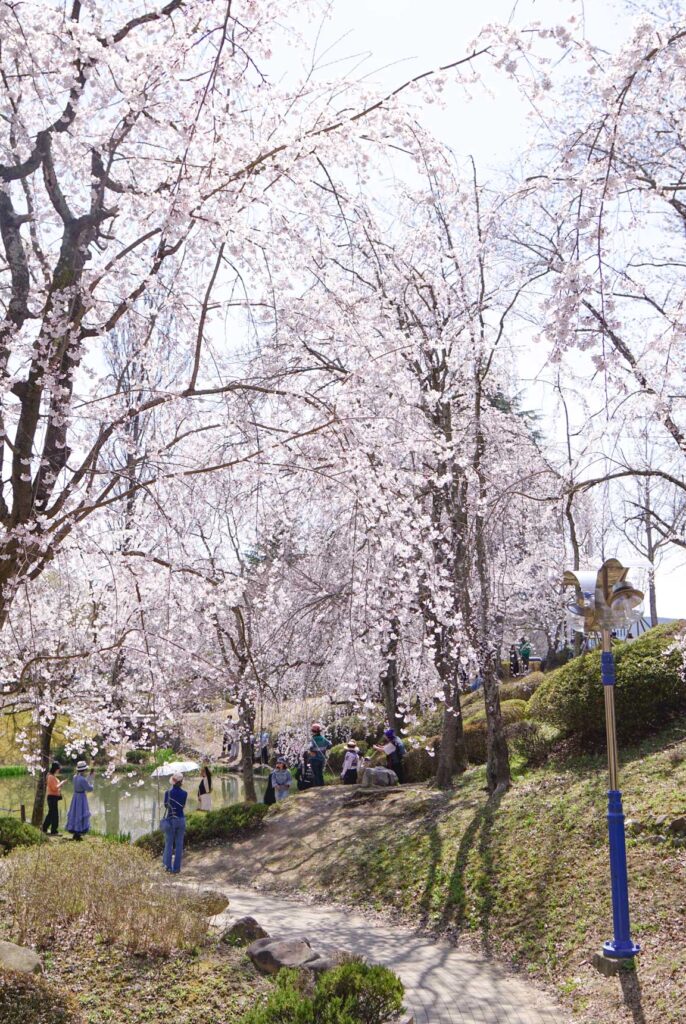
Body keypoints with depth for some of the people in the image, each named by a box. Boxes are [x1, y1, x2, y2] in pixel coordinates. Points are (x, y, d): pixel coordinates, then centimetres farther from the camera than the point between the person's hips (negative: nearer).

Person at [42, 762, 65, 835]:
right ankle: (53, 831, -1)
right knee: (55, 814, -5)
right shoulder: (51, 777, -17)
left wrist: (61, 783, 10)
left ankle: (44, 829, 24)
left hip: (54, 797, 10)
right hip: (53, 797, -10)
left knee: (51, 813, 17)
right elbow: (55, 788, -23)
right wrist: (61, 783, -14)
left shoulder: (53, 776, 14)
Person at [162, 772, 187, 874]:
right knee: (179, 845, 8)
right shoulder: (184, 793, -7)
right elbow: (183, 806, 4)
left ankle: (168, 866, 10)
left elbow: (166, 805, 4)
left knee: (168, 844, 11)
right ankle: (176, 868, 10)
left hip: (170, 820, -1)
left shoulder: (168, 792, -10)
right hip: (181, 820, 1)